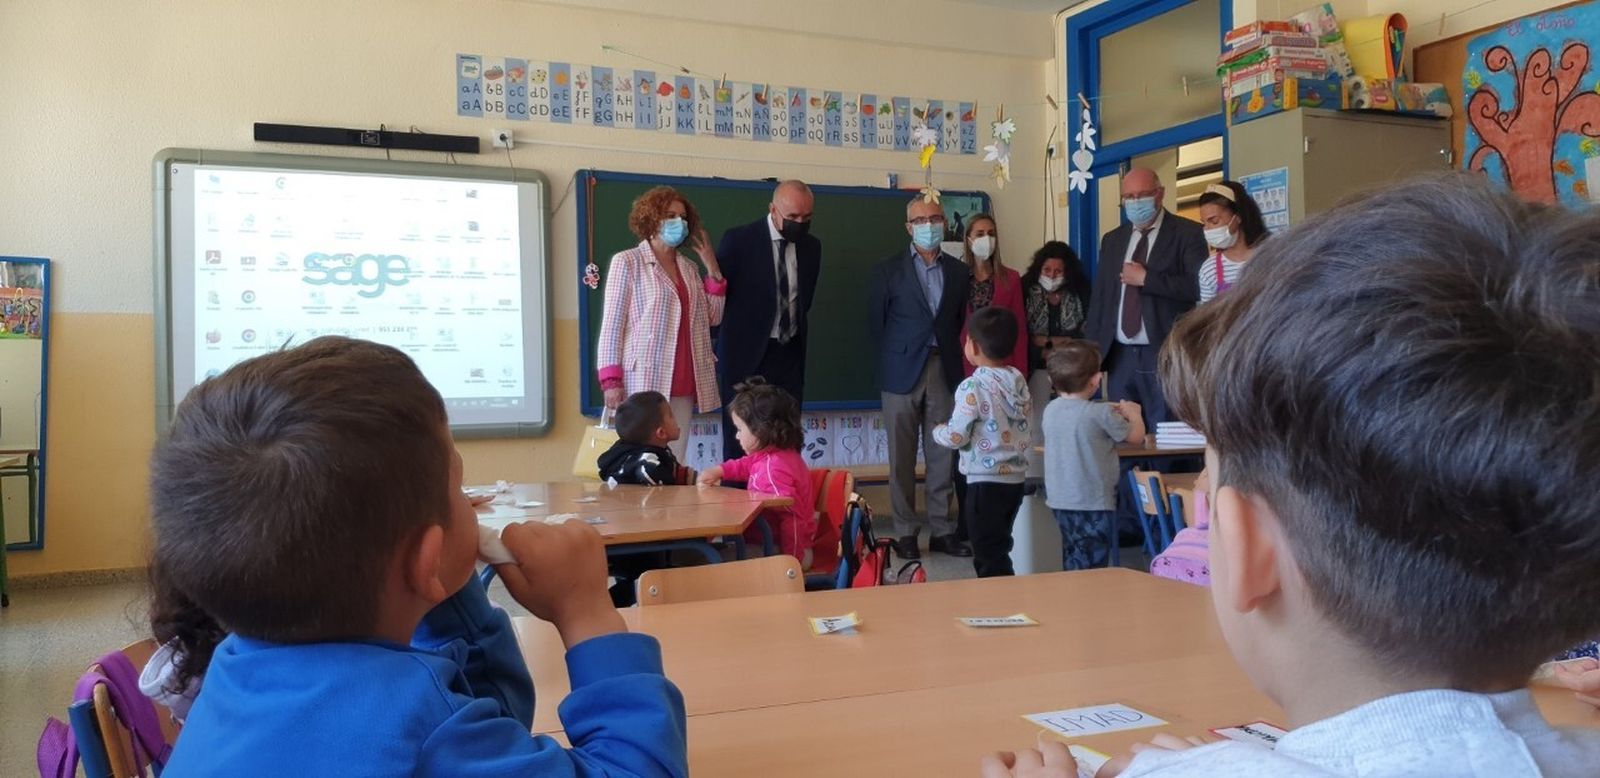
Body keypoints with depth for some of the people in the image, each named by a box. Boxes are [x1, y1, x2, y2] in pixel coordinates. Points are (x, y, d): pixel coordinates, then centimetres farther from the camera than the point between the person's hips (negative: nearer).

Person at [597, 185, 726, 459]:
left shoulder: (689, 268, 17)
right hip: (643, 381, -5)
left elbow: (713, 318, 16)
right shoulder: (627, 262, 1)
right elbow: (612, 323, -3)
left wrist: (713, 269, 8)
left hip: (683, 384, 5)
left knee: (675, 462, 3)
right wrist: (611, 381, -11)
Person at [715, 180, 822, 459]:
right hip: (748, 354, -4)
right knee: (740, 441, 1)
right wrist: (716, 347, 1)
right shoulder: (739, 240, -9)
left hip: (790, 355, 4)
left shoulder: (812, 246, 6)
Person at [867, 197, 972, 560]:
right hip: (902, 374, -2)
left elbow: (960, 322, 11)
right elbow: (875, 324, 3)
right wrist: (895, 359, 4)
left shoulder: (959, 271, 8)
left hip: (945, 372, 3)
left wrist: (950, 355, 4)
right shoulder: (887, 271, 0)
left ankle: (942, 529, 15)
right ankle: (906, 532, 10)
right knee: (903, 458, 3)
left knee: (943, 456, 6)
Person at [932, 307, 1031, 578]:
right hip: (1016, 477, 8)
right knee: (999, 547, 20)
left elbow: (957, 436, -16)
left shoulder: (973, 387, -16)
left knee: (988, 554, 0)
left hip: (986, 481, -8)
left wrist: (937, 431, 4)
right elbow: (1025, 422, 10)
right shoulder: (1019, 381, 5)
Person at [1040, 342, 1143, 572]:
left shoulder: (1050, 410, 2)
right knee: (1091, 568, -2)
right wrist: (1134, 413, 15)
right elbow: (1136, 436, -3)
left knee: (1072, 561, 17)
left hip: (1060, 501, 7)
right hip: (1093, 503, -7)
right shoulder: (1100, 413, -17)